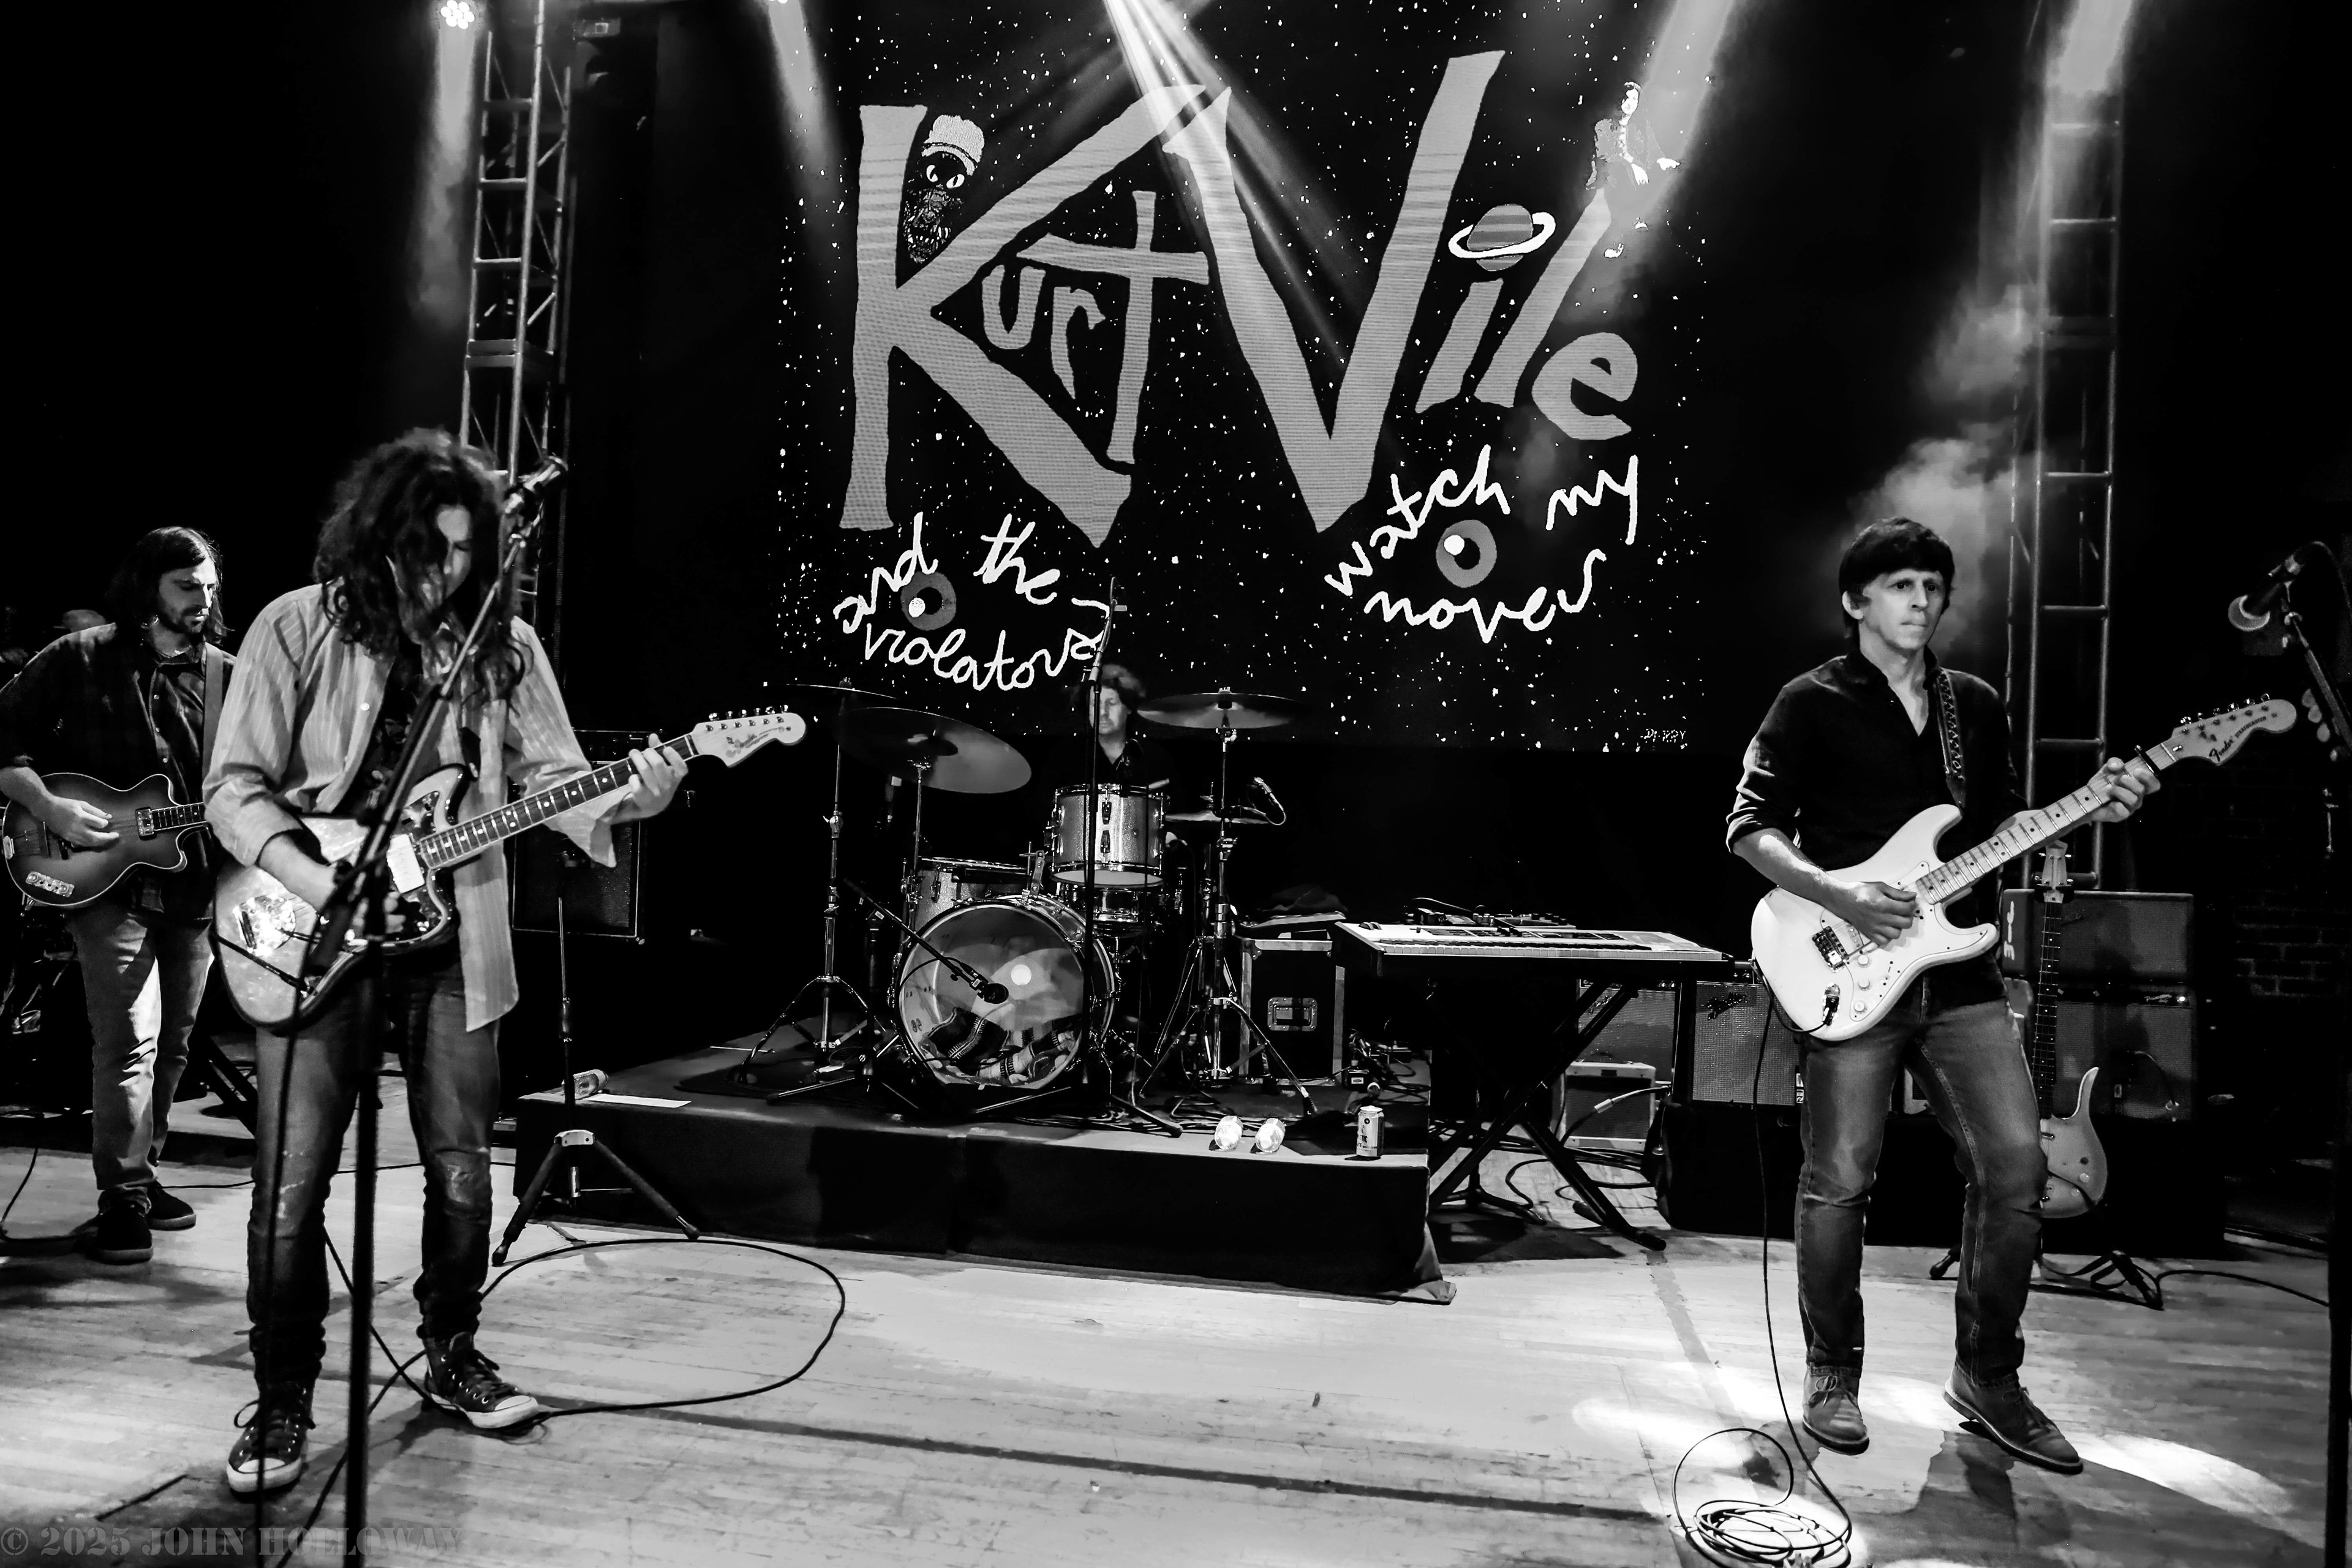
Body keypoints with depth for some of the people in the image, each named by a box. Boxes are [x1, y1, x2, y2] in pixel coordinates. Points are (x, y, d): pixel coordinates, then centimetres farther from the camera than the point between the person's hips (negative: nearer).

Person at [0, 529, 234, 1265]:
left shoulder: (221, 675, 7)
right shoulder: (80, 659, -3)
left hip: (192, 884, 5)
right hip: (107, 880, -5)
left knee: (171, 1045, 13)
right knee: (131, 1040, -11)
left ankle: (141, 1172, 28)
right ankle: (122, 1201, -1)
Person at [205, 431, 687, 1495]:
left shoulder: (505, 644, 4)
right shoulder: (300, 628, -3)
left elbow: (550, 776, 0)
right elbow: (234, 786, -5)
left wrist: (624, 802, -21)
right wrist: (312, 881, -20)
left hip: (450, 943, 3)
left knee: (462, 1174, 10)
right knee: (290, 1190, 0)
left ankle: (452, 1358, 30)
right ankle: (282, 1403, 18)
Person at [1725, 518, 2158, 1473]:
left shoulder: (1976, 706, 15)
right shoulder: (1814, 704, -2)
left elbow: (2001, 827, 20)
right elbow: (1751, 828, -6)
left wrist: (2086, 809, 2)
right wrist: (1839, 896, -19)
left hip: (1960, 973, 5)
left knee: (2016, 1164, 0)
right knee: (1839, 1182, -1)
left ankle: (1987, 1376, 18)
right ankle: (1832, 1376, 18)